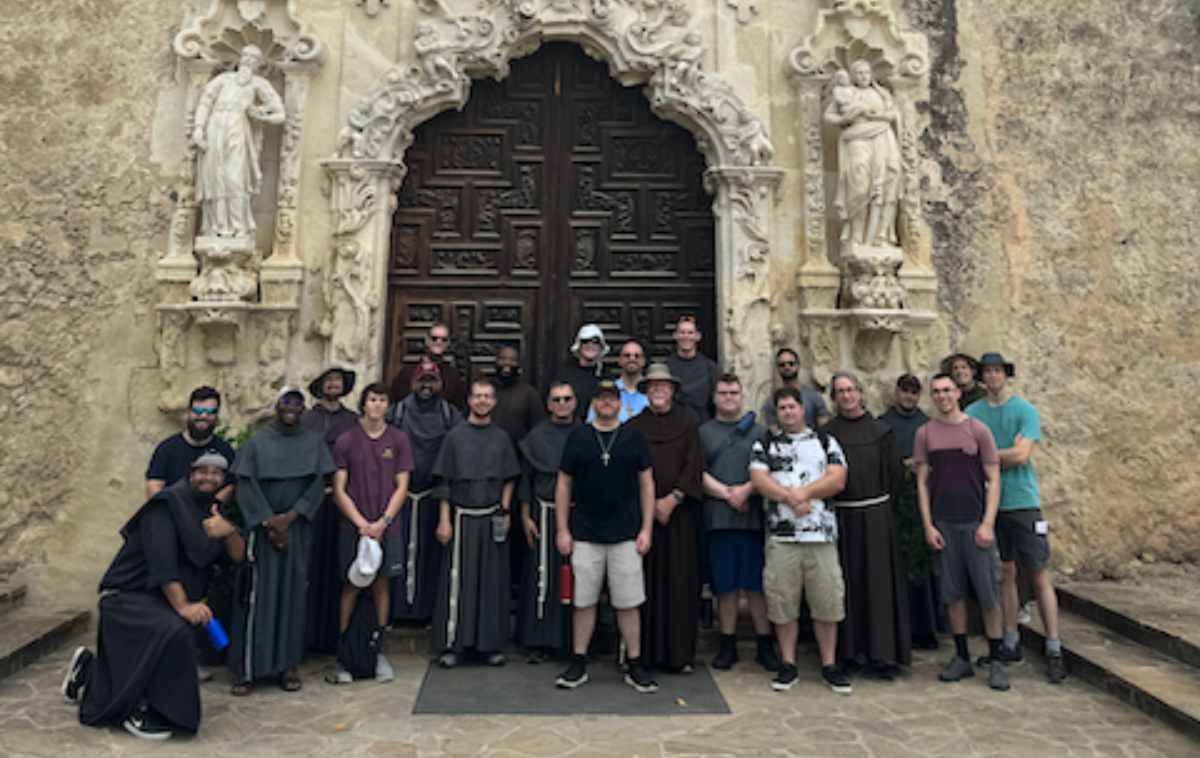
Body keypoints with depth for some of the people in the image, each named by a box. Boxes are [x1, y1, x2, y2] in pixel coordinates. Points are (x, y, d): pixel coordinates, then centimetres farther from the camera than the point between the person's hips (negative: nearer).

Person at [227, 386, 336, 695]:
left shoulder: (314, 444, 6)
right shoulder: (256, 443, 1)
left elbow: (317, 486, -1)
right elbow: (246, 488, -4)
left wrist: (289, 517, -12)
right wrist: (270, 523, -12)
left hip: (297, 530, 2)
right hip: (261, 530, -2)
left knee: (292, 595, 4)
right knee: (257, 595, -2)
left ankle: (287, 665, 12)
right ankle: (247, 669, 6)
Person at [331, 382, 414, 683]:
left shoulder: (399, 440, 2)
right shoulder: (346, 441, -1)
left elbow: (401, 487, 1)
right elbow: (339, 491, -1)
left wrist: (382, 522, -9)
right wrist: (361, 523, -11)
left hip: (387, 528, 1)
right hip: (352, 527, -1)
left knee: (381, 585, 8)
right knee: (351, 586, 4)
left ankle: (378, 652, 19)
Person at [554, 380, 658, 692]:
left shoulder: (634, 438, 5)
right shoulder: (578, 438, 4)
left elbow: (647, 484, 7)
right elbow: (563, 485, 7)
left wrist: (647, 529, 1)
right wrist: (562, 529, 2)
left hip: (626, 536, 0)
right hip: (585, 535, 0)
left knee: (628, 603, 4)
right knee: (584, 602, 7)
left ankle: (635, 666, 16)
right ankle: (579, 664, 20)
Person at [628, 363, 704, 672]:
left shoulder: (687, 425, 8)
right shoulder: (633, 427, 8)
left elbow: (694, 466, 1)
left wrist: (672, 500, -10)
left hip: (679, 513, 0)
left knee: (679, 580, 1)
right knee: (644, 580, 0)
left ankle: (680, 654, 9)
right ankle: (643, 651, 9)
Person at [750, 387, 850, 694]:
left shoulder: (825, 442, 13)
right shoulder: (764, 444, 13)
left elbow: (838, 480, 0)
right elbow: (759, 479, -2)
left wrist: (804, 492, -12)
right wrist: (790, 498, -14)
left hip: (821, 533, 0)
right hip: (780, 534, 0)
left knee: (827, 602, 3)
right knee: (782, 601, 3)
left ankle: (830, 665, 16)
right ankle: (788, 665, 16)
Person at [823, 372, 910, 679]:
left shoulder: (880, 430, 3)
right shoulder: (826, 433, 2)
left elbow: (896, 472, 7)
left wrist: (883, 505, 5)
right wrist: (827, 509, -2)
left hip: (877, 516, 0)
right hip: (841, 518, 0)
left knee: (880, 583, 1)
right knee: (848, 583, 4)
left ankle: (884, 654, 9)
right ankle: (852, 650, 14)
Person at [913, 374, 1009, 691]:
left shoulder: (977, 429, 0)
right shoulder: (925, 433, 5)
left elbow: (993, 480, 0)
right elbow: (922, 482, 6)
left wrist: (987, 524, -8)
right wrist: (928, 526, -1)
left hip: (976, 523, -2)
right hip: (943, 524, 2)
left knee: (988, 593, 1)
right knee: (953, 593, 8)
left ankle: (995, 661, 14)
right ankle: (962, 658, 20)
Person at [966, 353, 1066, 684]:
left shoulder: (1025, 410, -2)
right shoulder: (972, 413, 7)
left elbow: (1022, 456, -13)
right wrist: (1006, 455, -7)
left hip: (1023, 502, -3)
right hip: (990, 504, 3)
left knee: (1040, 577, 1)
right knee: (1005, 575, 11)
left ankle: (1054, 650, 10)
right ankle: (1011, 642, 21)